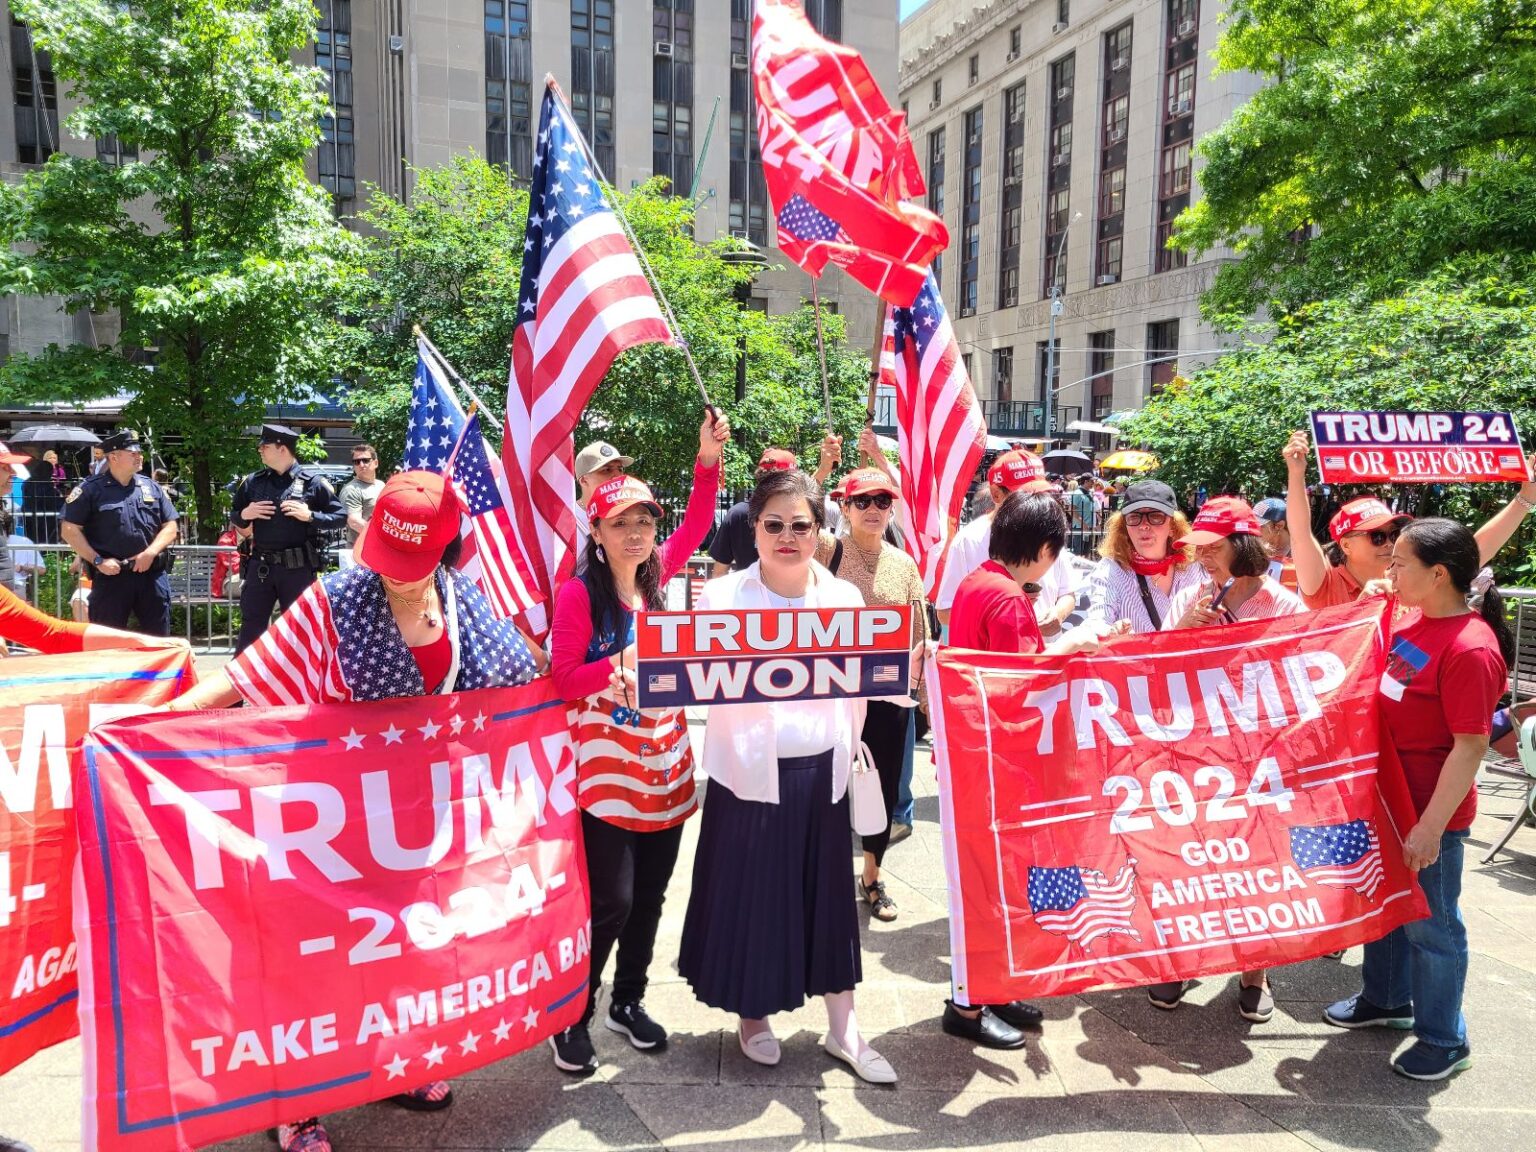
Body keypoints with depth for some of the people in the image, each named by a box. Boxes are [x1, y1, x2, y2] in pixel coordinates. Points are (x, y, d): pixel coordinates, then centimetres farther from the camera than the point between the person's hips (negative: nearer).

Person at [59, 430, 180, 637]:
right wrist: (98, 561, -11)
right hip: (111, 575, -3)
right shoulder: (90, 489, -2)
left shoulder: (152, 487, 10)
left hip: (153, 575, 3)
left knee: (158, 639, 8)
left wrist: (150, 553, -6)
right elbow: (70, 530, -4)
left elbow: (170, 527, 10)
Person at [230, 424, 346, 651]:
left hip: (298, 568, -3)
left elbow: (341, 516, -3)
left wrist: (310, 516, -16)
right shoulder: (253, 482, 7)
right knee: (251, 626, 8)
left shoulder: (313, 483, -4)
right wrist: (244, 515, -3)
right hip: (260, 566, 3)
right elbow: (234, 515, 19)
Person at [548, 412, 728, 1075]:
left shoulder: (656, 577, 4)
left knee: (649, 897, 15)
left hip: (666, 764, 6)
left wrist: (708, 460, 1)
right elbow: (563, 679, -9)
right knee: (610, 902, -3)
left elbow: (695, 526, 12)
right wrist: (617, 667, -24)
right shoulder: (579, 595, -11)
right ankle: (572, 1016, 18)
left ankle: (628, 1001, 33)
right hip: (607, 771, -6)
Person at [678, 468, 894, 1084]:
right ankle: (752, 1016, 34)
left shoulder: (845, 597, 4)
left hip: (820, 772, 2)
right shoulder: (723, 596, -4)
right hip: (751, 772, -2)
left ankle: (842, 1027, 29)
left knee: (826, 893, 13)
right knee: (749, 893, 10)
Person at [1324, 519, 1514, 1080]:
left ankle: (1444, 1040, 28)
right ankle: (1386, 998, 45)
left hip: (1431, 810, -8)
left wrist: (1431, 825, -22)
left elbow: (1471, 746, -24)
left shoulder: (1471, 648, -24)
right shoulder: (1411, 619, 1)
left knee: (1431, 924, 8)